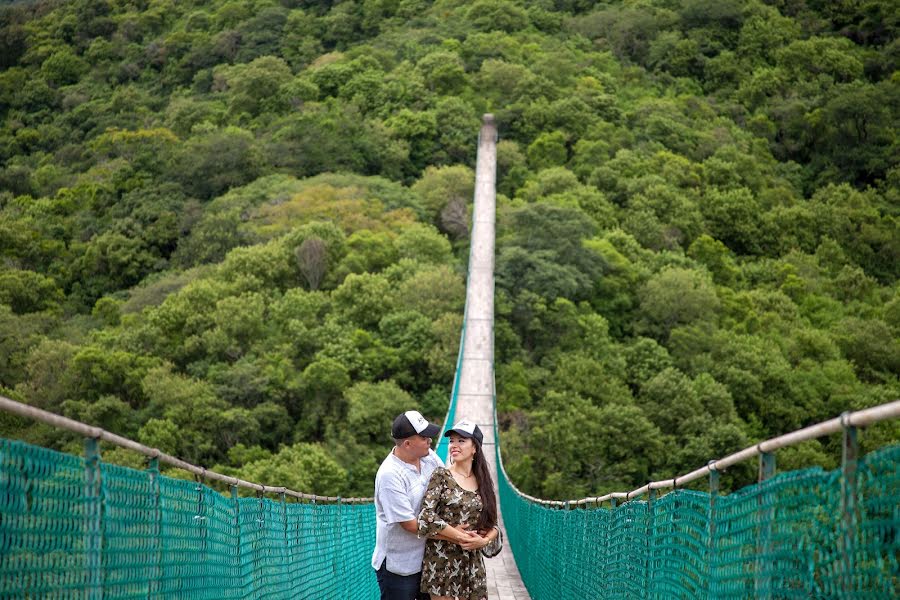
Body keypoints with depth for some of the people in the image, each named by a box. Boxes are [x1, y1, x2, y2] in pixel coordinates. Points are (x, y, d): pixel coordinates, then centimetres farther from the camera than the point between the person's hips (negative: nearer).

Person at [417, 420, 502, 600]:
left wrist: (483, 540, -11)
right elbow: (425, 517, -15)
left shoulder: (483, 482, 9)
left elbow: (493, 525, 11)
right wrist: (461, 537, -14)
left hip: (473, 563, 4)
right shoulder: (441, 476, -4)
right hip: (442, 561, -4)